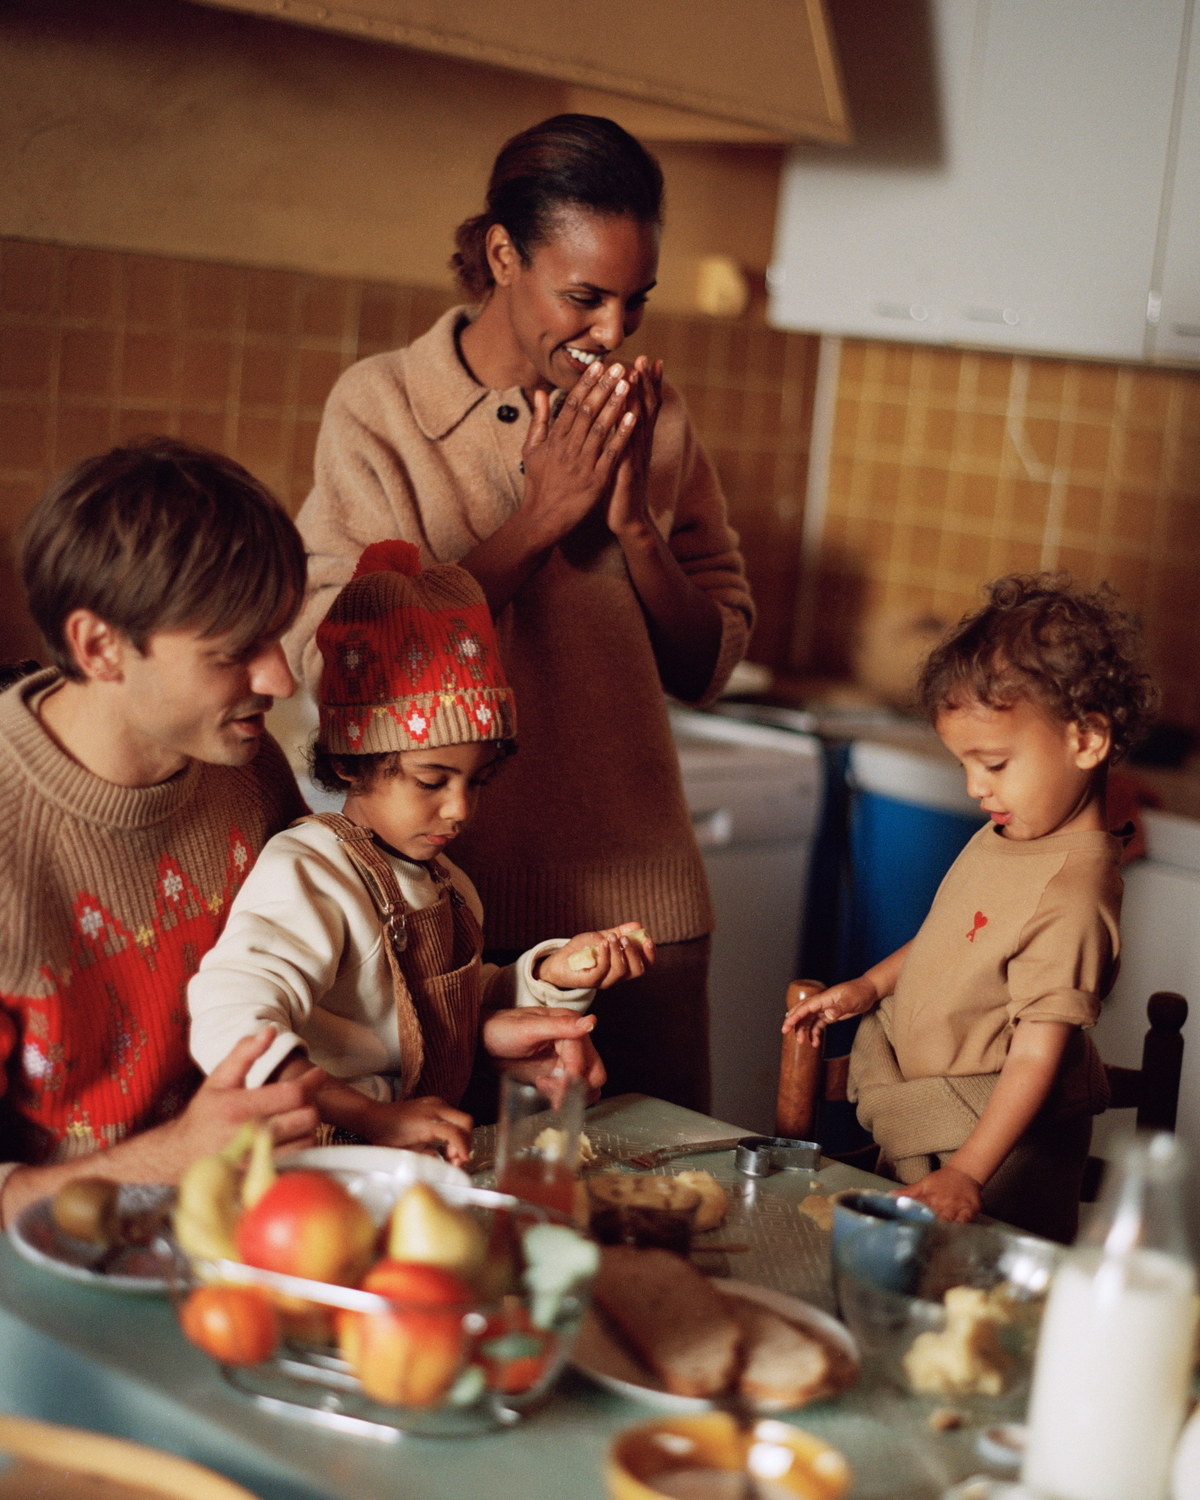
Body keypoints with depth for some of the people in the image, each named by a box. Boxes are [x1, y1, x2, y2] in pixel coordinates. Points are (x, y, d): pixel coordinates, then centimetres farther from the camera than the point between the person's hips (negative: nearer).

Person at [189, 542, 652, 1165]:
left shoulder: (440, 881, 13)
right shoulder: (307, 879, -15)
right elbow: (229, 1026, -29)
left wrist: (554, 974, 8)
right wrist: (378, 1119, -35)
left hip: (435, 1162, 7)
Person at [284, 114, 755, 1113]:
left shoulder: (654, 416, 5)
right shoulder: (378, 406, -5)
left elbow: (709, 671, 7)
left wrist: (635, 523, -11)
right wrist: (538, 516, -15)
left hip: (645, 905, 4)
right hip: (453, 910, -3)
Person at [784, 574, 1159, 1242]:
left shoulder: (1070, 890, -28)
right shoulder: (1011, 833, 3)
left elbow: (1038, 1053, -29)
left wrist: (968, 1172, -32)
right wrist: (870, 986, 11)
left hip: (999, 1138, -9)